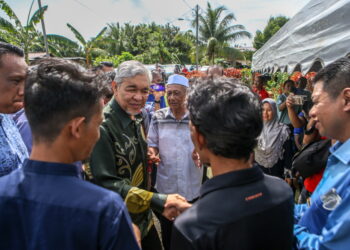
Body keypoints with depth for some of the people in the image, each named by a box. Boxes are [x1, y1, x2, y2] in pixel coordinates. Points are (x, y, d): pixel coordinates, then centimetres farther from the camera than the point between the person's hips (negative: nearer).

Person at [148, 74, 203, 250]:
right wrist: (152, 153, -18)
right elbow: (152, 144, 4)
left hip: (192, 188, -1)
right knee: (167, 232, 21)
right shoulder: (158, 118, -3)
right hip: (165, 188, 1)